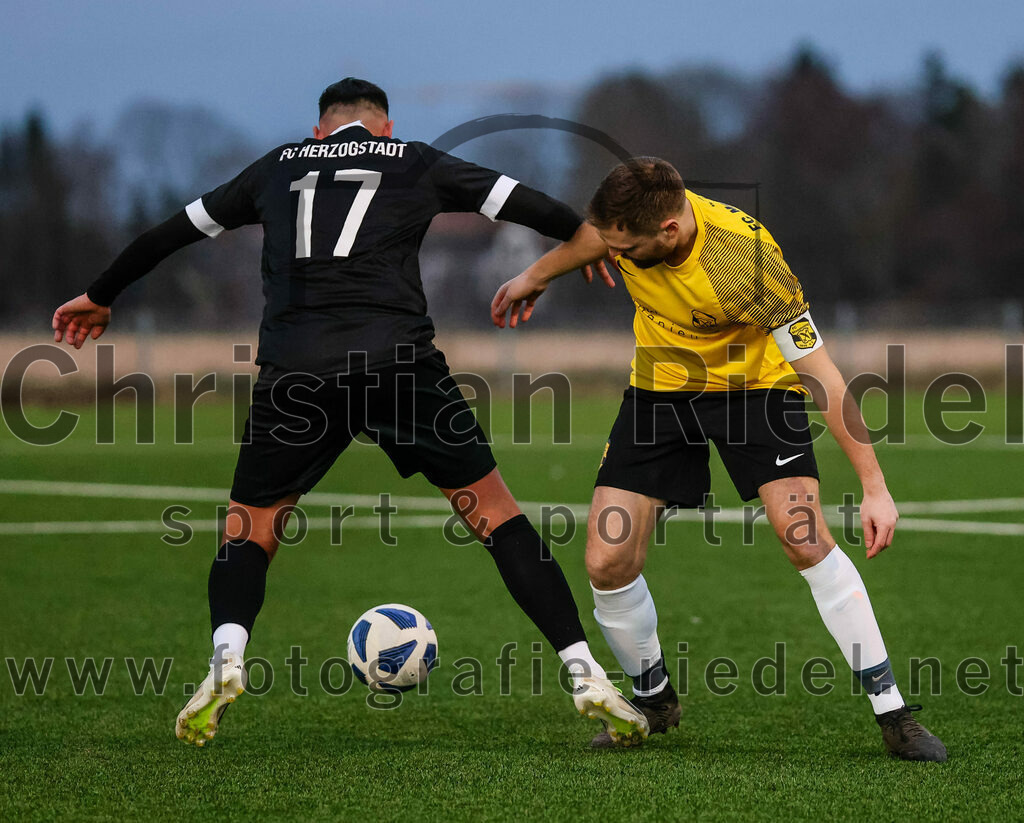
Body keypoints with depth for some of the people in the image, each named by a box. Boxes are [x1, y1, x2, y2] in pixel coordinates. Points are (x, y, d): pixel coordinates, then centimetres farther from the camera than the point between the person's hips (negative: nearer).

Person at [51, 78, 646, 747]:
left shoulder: (279, 167, 25)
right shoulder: (418, 164, 19)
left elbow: (173, 232, 33)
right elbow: (528, 206, 17)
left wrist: (100, 297, 45)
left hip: (295, 373, 1)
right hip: (401, 359, -1)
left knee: (248, 531, 16)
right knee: (497, 514, 9)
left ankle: (227, 655, -14)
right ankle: (585, 674, -1)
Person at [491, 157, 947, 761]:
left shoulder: (750, 262, -35)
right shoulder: (630, 218, -21)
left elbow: (823, 376, -28)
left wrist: (874, 485, -27)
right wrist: (536, 276, 23)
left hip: (755, 386, -4)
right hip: (660, 389, 4)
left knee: (804, 534, -25)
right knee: (607, 564, -7)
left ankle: (893, 713, -16)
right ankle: (653, 699, 22)